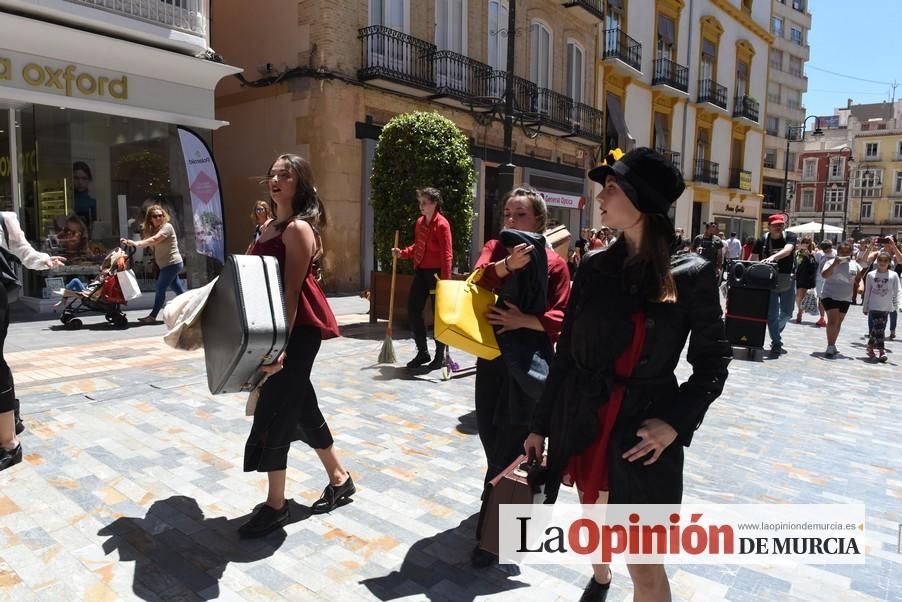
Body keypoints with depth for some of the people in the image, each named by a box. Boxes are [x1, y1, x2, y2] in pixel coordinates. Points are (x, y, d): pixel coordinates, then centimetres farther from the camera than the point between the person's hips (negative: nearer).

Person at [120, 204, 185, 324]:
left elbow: (154, 240, -27)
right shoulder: (152, 230, 15)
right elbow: (147, 242, -2)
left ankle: (153, 316, -5)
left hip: (172, 263, -9)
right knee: (178, 290, 12)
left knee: (160, 289, -8)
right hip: (168, 265, 9)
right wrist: (130, 243, -18)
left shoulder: (167, 226, -12)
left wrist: (136, 244, -35)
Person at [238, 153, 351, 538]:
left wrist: (282, 344, -23)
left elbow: (291, 290, -19)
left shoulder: (298, 228, -12)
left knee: (275, 412, -4)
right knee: (300, 408, 15)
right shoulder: (269, 227, 16)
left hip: (298, 330, -9)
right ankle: (339, 480, 31)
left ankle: (275, 506, 12)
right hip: (277, 327, 9)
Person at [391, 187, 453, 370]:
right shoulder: (419, 222, 10)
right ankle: (422, 352, 20)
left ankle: (440, 356, 18)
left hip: (436, 273, -8)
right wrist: (402, 253, 4)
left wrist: (445, 280, -22)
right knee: (413, 311, 7)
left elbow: (446, 254, -18)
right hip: (421, 272, 8)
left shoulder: (441, 224, -14)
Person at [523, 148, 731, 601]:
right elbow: (567, 352, 4)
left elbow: (712, 362, -1)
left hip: (644, 429, -4)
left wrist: (676, 423, -15)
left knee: (645, 565, 2)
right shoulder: (595, 267, 0)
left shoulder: (691, 274, -9)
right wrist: (541, 424, 6)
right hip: (585, 420, 4)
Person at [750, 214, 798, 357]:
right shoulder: (762, 241, -2)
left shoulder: (790, 237, -4)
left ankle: (775, 333, 36)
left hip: (788, 281, 1)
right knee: (772, 314, -2)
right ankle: (776, 343, 6)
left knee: (786, 313, 11)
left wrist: (772, 257, -42)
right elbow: (753, 259, -1)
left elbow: (787, 250, -24)